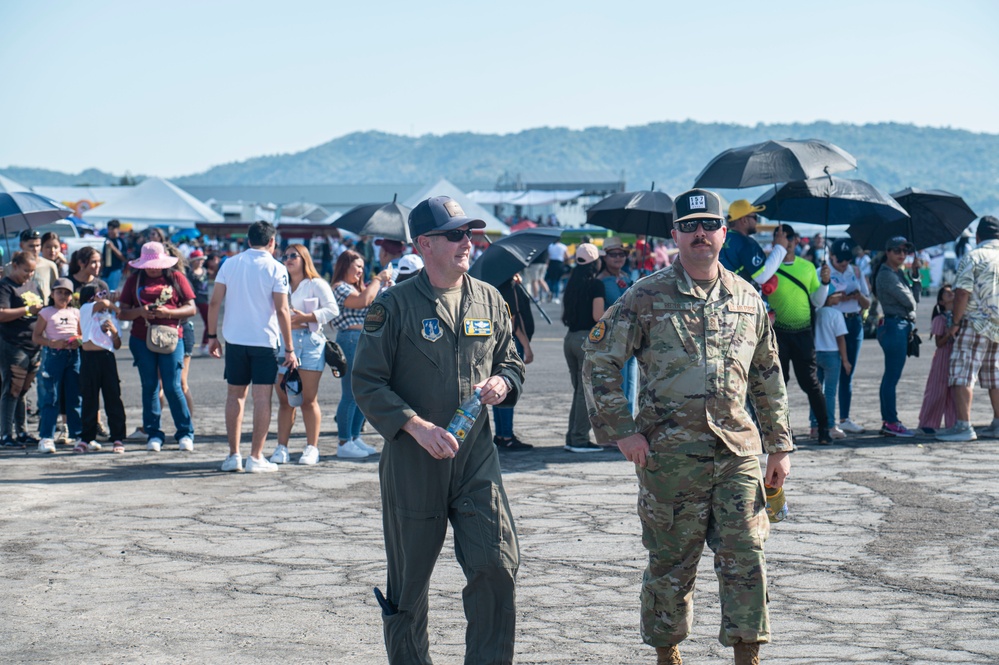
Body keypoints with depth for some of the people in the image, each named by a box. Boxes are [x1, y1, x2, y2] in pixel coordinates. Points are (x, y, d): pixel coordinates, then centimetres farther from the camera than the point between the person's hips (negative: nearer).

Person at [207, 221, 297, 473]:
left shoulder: (230, 264, 4)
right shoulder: (276, 269, -5)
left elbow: (215, 303, 1)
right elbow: (282, 310, -9)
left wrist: (212, 336, 9)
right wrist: (289, 349, -5)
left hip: (235, 339, 3)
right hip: (265, 340, -3)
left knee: (235, 395, 11)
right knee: (262, 398, 0)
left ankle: (234, 455, 10)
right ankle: (256, 457, -1)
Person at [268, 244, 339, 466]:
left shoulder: (317, 284, 7)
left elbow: (332, 310, -4)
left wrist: (306, 318, -13)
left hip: (309, 342, -4)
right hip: (282, 343, 4)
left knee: (308, 400, -3)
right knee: (284, 400, 1)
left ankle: (312, 448, 1)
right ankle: (282, 447, 2)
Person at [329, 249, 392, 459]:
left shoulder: (357, 287, 22)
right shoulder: (340, 288, -6)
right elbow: (363, 300, -22)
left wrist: (384, 284, 10)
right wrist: (378, 279, -11)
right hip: (350, 340, -10)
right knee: (350, 394, -8)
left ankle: (355, 438, 18)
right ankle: (344, 443, -5)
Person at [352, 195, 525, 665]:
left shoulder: (488, 300, 8)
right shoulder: (394, 305, -5)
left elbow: (511, 361, 20)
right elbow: (366, 382, -7)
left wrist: (502, 383, -4)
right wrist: (417, 425, -18)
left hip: (477, 458, 3)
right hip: (411, 462, -3)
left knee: (497, 567, -8)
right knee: (409, 582, 7)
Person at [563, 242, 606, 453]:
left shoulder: (572, 283, 10)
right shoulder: (596, 285, -11)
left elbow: (565, 315, 14)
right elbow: (598, 316, -16)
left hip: (570, 337, 7)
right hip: (587, 337, -7)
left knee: (578, 389, 15)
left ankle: (572, 437, 17)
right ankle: (580, 439, -1)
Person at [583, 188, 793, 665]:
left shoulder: (747, 300, 10)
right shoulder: (646, 298, -2)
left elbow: (768, 378, 18)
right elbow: (598, 361, 0)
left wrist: (780, 446, 15)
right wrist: (621, 429, -6)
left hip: (738, 451, 3)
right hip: (670, 453, -3)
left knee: (746, 557, -1)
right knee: (671, 562, 6)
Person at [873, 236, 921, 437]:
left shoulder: (901, 272, 18)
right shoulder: (886, 275, -12)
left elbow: (915, 296, 11)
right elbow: (908, 300, -15)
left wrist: (915, 272, 7)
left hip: (903, 326, 10)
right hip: (894, 326, -10)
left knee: (890, 376, 11)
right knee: (892, 376, -8)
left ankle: (887, 421, 15)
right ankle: (891, 422, -6)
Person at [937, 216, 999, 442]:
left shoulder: (972, 257, -9)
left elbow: (962, 293, -16)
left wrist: (955, 322, -8)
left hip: (976, 324, -6)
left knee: (961, 374, -7)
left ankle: (964, 426, -15)